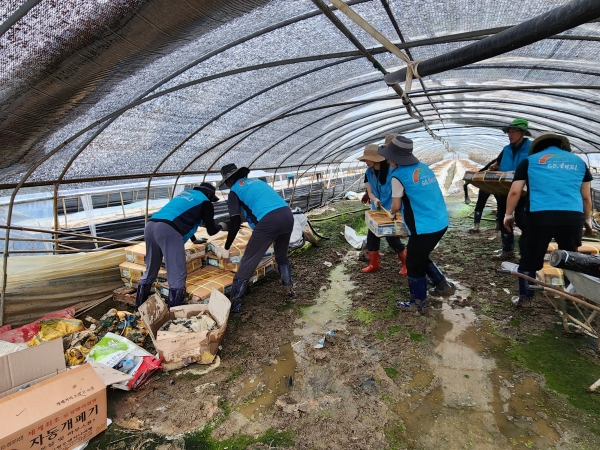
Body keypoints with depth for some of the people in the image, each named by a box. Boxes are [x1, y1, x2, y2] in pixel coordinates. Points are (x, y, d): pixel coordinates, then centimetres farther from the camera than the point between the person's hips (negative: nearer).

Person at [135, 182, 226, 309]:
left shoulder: (185, 194, 35)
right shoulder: (205, 202, 15)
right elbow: (211, 231, 20)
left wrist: (194, 239, 59)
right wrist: (221, 226, 42)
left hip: (150, 226, 8)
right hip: (168, 230, -8)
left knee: (150, 271, 22)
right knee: (177, 276, -5)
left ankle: (139, 307, 31)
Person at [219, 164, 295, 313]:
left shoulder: (234, 191, 11)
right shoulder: (256, 181, 30)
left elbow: (235, 223, 3)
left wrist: (226, 248, 11)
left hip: (269, 221, -6)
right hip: (287, 215, 7)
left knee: (248, 262, 7)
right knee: (282, 256, 31)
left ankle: (235, 303, 12)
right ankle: (289, 288, 40)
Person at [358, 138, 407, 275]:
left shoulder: (390, 170, -17)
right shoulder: (368, 173, 1)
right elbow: (370, 191, 1)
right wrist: (375, 200, -22)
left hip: (390, 212, -6)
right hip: (376, 211, 6)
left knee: (392, 238, -1)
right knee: (372, 237, 9)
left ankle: (407, 263, 20)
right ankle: (374, 264, 27)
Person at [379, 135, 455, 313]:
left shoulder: (398, 175, -13)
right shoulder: (424, 168, 10)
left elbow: (396, 206, -7)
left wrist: (391, 214, 15)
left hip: (424, 227, -8)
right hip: (441, 223, 8)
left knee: (414, 264, 10)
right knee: (421, 258, 27)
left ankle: (418, 303, 24)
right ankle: (443, 286, 33)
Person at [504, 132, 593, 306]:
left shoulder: (530, 160, 14)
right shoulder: (578, 161, 22)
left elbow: (515, 191, 5)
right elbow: (586, 196, 24)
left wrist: (508, 214, 14)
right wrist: (588, 219, 35)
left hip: (540, 215, -3)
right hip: (573, 216, 3)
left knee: (529, 258, 10)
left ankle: (524, 297, 16)